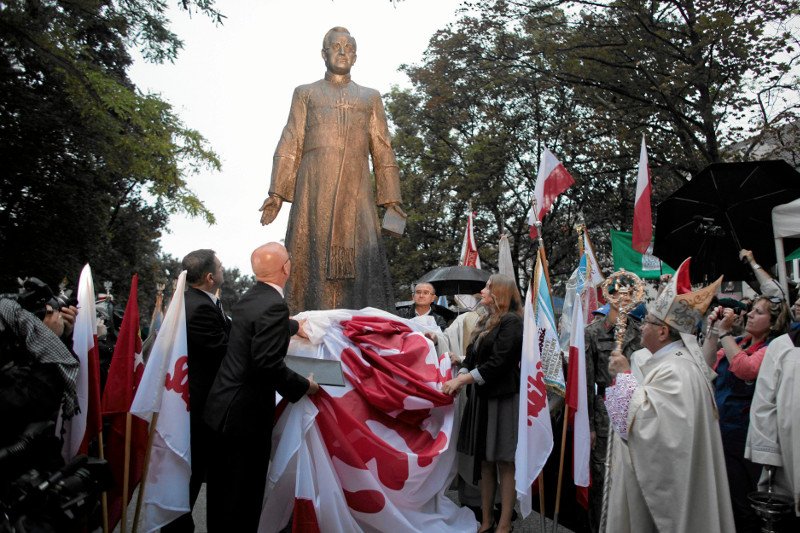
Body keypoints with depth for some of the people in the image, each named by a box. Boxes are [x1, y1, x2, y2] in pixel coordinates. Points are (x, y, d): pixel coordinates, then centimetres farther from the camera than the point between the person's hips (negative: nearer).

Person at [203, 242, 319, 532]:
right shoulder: (274, 305, -22)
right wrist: (304, 386, -13)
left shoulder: (248, 298, 6)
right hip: (246, 411, -9)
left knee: (222, 483, 21)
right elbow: (268, 365, -28)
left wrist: (292, 325, 46)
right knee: (244, 489, 5)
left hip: (223, 404, 9)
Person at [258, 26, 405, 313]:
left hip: (355, 189, 1)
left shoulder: (371, 97, 23)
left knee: (360, 259, -8)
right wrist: (277, 192, -3)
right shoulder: (305, 93, 20)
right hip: (314, 188, -1)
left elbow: (382, 150, 15)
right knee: (313, 256, -8)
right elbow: (290, 144, 9)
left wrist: (391, 197, 5)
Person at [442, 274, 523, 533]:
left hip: (503, 398, -8)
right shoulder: (486, 321, 16)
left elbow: (497, 363, -17)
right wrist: (458, 380, -6)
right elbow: (472, 356, 11)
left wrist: (462, 380, -15)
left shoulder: (512, 322, -10)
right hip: (482, 396, 8)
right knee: (484, 459, 11)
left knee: (504, 461, 0)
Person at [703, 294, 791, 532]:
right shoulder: (737, 342, 8)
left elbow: (745, 369, -31)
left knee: (741, 504, 6)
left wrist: (724, 331, -23)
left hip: (743, 436, -7)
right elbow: (707, 367, 3)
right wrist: (712, 331, -4)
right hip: (720, 430, 7)